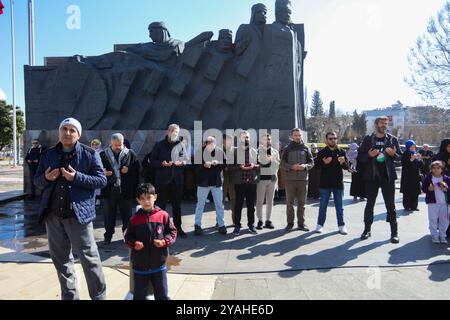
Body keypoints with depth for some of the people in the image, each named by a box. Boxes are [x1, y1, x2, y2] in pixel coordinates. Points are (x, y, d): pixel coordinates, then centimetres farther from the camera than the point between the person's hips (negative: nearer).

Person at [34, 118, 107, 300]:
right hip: (53, 214, 5)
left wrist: (77, 177, -20)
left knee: (89, 258, 1)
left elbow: (102, 180, -7)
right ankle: (69, 296, 31)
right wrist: (46, 178, -10)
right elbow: (37, 181, 14)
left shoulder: (90, 154, -3)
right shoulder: (49, 155, 10)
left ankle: (99, 296, 16)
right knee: (60, 259, 15)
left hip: (78, 214, -5)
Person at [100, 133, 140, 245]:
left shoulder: (131, 154, 3)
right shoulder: (103, 155, 4)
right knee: (109, 214, 9)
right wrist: (103, 173, -11)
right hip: (110, 189, 1)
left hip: (126, 190, 0)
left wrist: (128, 170, -14)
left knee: (127, 214, 9)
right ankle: (108, 236, 22)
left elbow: (137, 169, 2)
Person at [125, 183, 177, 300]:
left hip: (159, 264, -1)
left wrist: (165, 241, -16)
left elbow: (172, 232, 1)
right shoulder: (135, 218, -2)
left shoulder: (163, 215, -5)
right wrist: (134, 243, -14)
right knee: (139, 296, 17)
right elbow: (128, 236, 5)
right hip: (140, 265, 1)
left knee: (162, 295, 12)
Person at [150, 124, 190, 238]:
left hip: (177, 180, 2)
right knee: (161, 204, 3)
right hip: (162, 179, -2)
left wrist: (182, 162, -10)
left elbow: (188, 160, 11)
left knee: (177, 205, 12)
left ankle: (178, 227, 23)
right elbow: (152, 161, 2)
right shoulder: (160, 145, 2)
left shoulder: (181, 145, 6)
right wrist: (162, 163, -15)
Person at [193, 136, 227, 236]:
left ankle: (221, 224, 23)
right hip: (203, 182, -2)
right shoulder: (200, 151, -10)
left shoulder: (220, 151, -5)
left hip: (216, 182, 2)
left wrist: (217, 163, -18)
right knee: (200, 204, 8)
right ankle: (197, 225, 19)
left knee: (219, 204, 10)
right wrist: (204, 165, -24)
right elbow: (195, 166, -7)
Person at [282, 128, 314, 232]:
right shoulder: (287, 149, 4)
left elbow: (311, 162, 7)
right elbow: (283, 163, 1)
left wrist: (305, 166, -13)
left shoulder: (306, 148, 7)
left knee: (302, 203, 7)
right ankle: (290, 223, 14)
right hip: (290, 179, -1)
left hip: (303, 179, 1)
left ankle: (301, 223, 18)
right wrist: (292, 167, -16)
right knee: (290, 203, 4)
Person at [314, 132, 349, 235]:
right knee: (323, 206, 7)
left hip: (338, 183, 1)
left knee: (339, 206, 9)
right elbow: (316, 165, -4)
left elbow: (347, 167, 2)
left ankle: (341, 226, 17)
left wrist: (343, 163, -20)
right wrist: (324, 162, -21)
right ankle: (320, 224, 16)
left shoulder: (341, 152, 4)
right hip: (325, 184, -1)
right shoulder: (322, 152, 1)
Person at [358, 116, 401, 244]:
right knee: (369, 204, 9)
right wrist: (369, 155, -16)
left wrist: (393, 154, -15)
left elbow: (400, 156, 6)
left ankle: (394, 232, 12)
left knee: (390, 205, 3)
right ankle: (367, 229, 20)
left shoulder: (393, 139, 5)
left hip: (388, 176, 0)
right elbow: (360, 156, 3)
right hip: (371, 176, 0)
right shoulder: (368, 139, 4)